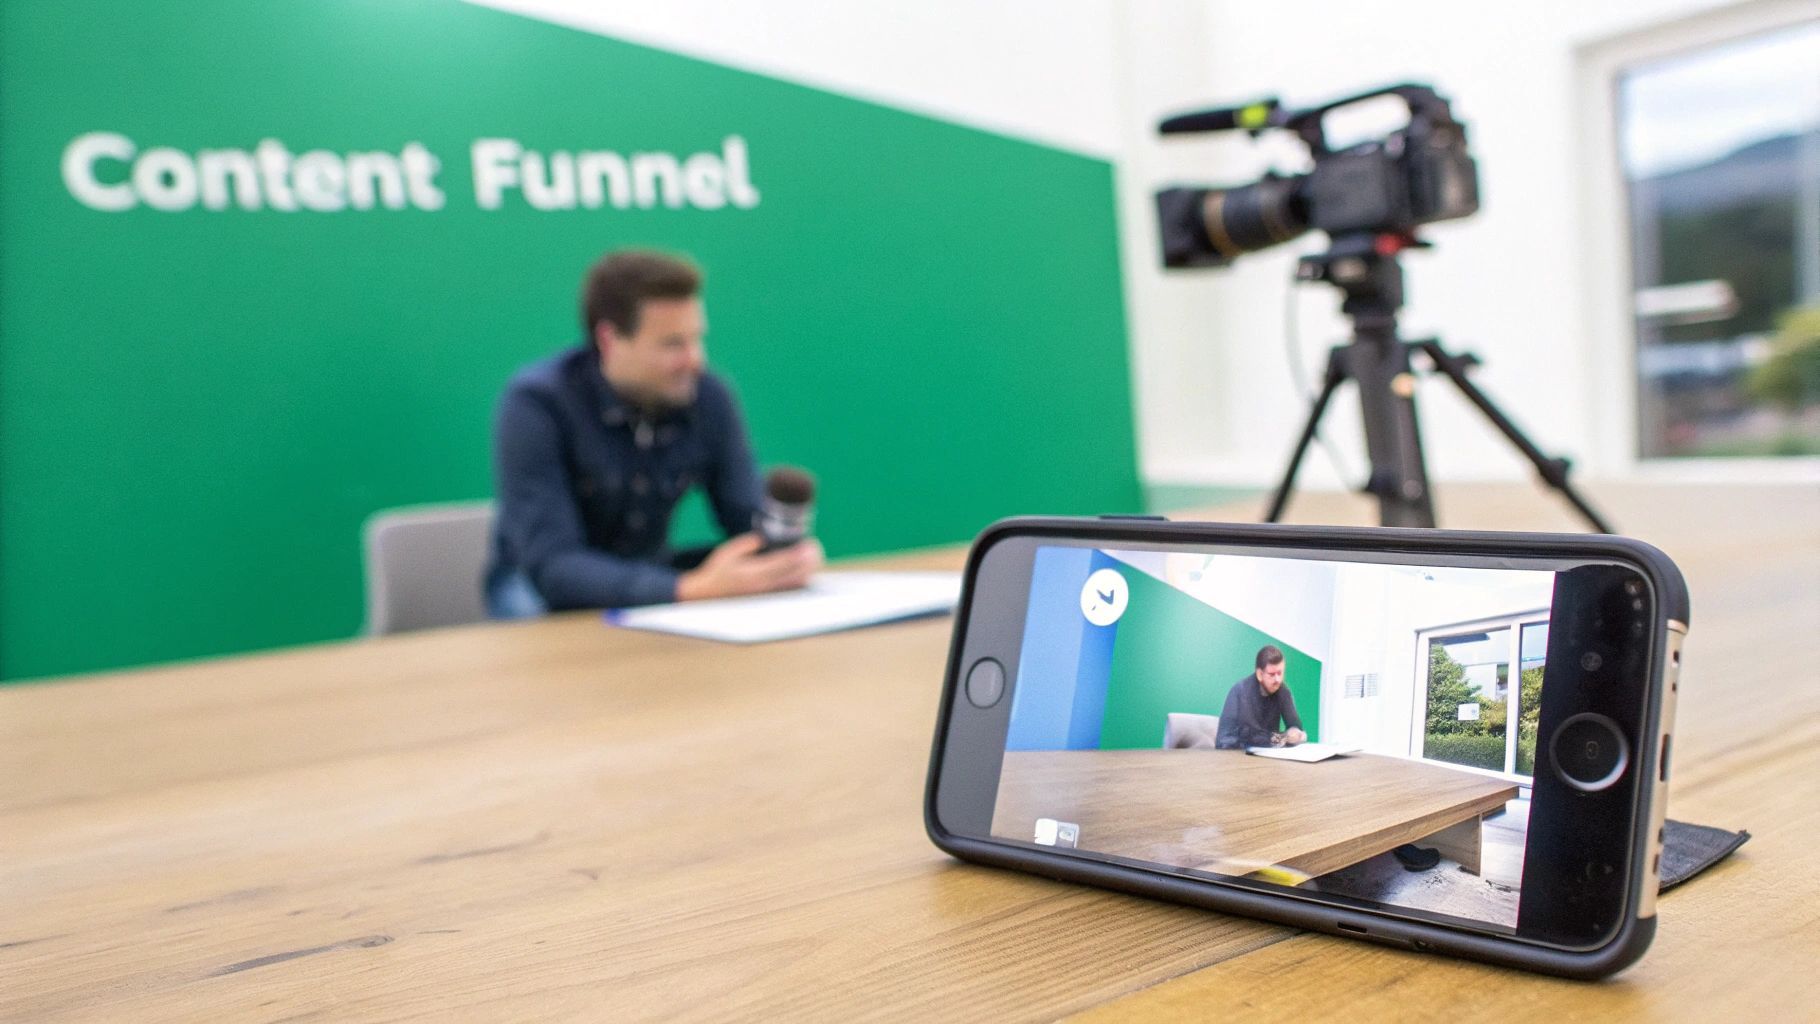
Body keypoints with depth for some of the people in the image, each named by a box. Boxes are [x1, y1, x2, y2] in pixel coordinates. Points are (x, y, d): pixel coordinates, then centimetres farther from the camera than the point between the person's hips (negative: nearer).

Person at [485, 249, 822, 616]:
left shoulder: (709, 396, -12)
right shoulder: (535, 404, -25)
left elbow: (750, 523, -8)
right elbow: (551, 564, -33)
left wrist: (787, 555, -34)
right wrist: (690, 588, -47)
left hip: (650, 572, 4)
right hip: (538, 583, -4)